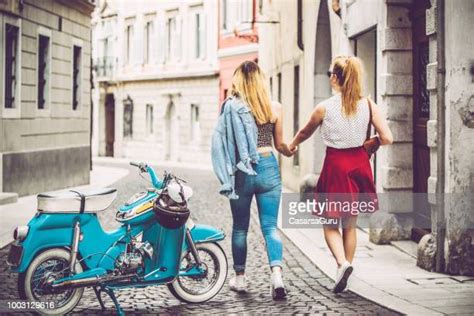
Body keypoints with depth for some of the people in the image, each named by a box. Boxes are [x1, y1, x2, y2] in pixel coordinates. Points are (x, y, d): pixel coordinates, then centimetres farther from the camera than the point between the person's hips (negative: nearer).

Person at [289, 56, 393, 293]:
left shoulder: (324, 108, -9)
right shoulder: (367, 104, -4)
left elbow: (305, 133, 9)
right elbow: (387, 138, -8)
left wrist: (291, 146, 30)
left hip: (335, 166, -3)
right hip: (359, 164, 3)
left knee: (330, 224, 9)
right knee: (350, 225, 17)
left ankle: (342, 263, -14)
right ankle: (345, 269, 21)